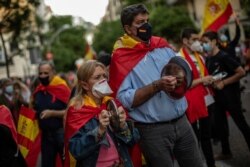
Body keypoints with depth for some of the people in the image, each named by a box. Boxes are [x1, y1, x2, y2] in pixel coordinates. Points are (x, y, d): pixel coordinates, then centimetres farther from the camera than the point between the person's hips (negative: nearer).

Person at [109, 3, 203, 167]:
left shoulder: (162, 45, 8)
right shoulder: (121, 57, -8)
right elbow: (125, 99, -16)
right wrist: (157, 86, -23)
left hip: (182, 122, 5)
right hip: (153, 129, -5)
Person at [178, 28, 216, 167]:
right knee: (195, 137, 1)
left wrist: (209, 80, 3)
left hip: (207, 100, 8)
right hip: (193, 103, -8)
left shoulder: (199, 56, 14)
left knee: (206, 135, 17)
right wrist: (202, 80, -19)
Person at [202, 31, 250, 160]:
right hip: (217, 97, 8)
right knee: (220, 124, 13)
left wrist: (223, 83, -18)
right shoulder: (208, 59, 7)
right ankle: (226, 152, 26)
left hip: (230, 96, -8)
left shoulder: (223, 56, -15)